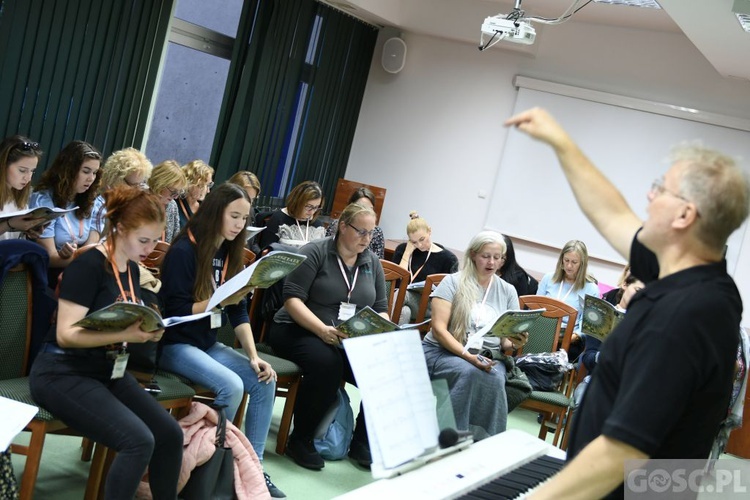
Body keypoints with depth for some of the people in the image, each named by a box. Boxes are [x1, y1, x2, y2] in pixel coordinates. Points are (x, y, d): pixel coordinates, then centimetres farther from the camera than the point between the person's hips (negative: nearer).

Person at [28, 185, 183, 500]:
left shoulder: (132, 268, 7)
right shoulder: (88, 265, -17)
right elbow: (66, 334, -22)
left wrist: (147, 332, -4)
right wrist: (124, 334, -32)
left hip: (108, 371, 8)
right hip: (64, 374, -8)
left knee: (170, 435, -8)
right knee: (139, 441, -25)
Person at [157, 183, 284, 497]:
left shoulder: (229, 253, 6)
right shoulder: (183, 251, -15)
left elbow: (239, 312, 4)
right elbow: (175, 312, -19)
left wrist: (253, 356, -8)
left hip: (208, 344, 7)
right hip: (175, 344, -7)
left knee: (264, 381, -10)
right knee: (231, 385, -27)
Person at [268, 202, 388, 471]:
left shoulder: (372, 263, 12)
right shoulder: (315, 253, -5)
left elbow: (381, 309, 15)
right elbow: (292, 299, -13)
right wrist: (322, 330, -27)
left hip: (353, 340, 5)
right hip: (300, 330, -5)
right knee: (327, 363, -37)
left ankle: (362, 443, -4)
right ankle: (300, 440, -16)